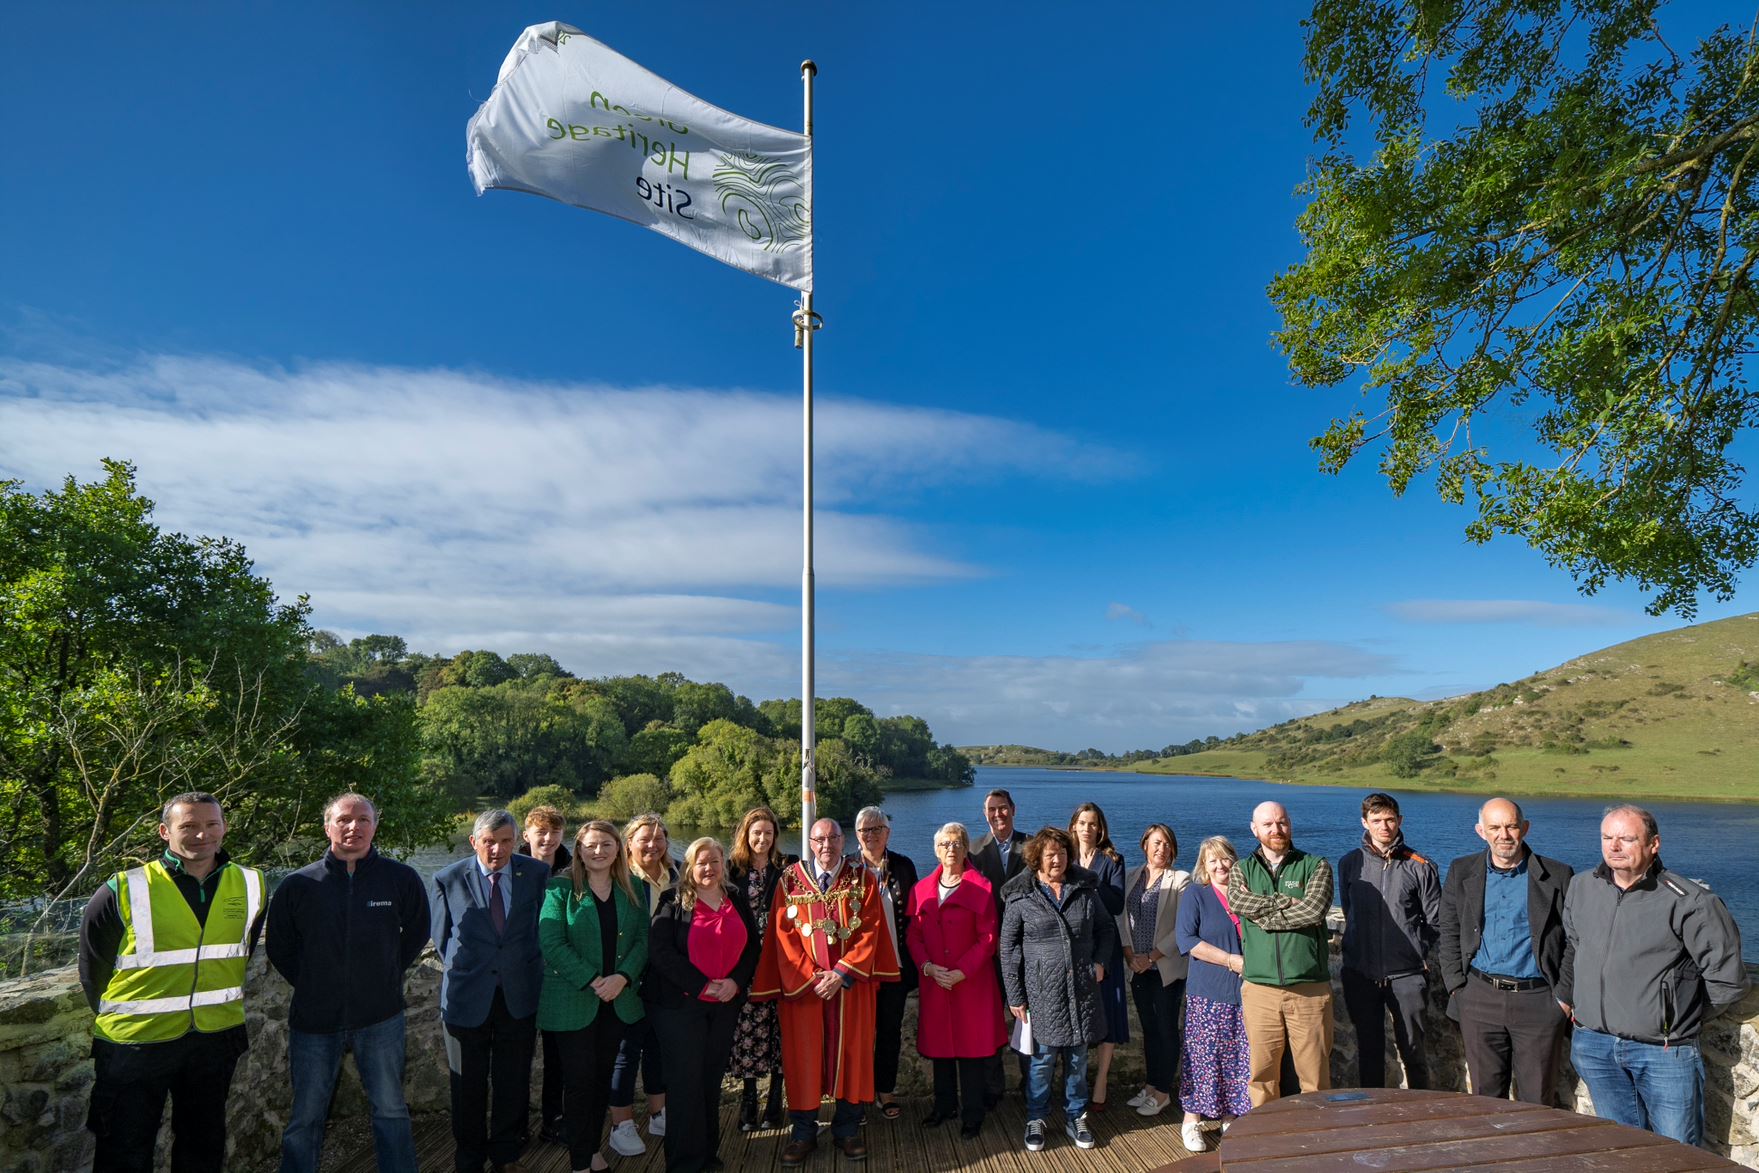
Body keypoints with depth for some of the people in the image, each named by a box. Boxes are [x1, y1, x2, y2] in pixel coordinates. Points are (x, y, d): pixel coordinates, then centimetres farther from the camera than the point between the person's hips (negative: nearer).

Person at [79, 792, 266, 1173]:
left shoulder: (251, 885, -4)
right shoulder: (124, 892, -15)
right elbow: (93, 970, -1)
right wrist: (116, 1018, 7)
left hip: (217, 1039, 3)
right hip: (135, 1042, -3)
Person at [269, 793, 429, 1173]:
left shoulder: (401, 879, -6)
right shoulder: (298, 885, -5)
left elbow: (417, 932, 9)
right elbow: (279, 947, 9)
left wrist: (388, 973, 5)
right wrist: (309, 984, 4)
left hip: (380, 1017, 0)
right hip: (313, 1019, 0)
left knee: (391, 1110, 11)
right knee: (305, 1117, 13)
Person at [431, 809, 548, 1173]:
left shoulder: (536, 874, -4)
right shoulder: (447, 880, -6)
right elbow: (441, 937, 6)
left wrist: (524, 969, 8)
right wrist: (461, 970, 8)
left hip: (519, 995, 1)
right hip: (467, 995, -1)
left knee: (514, 1082, 12)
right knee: (468, 1085, 13)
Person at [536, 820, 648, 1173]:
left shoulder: (632, 892, 5)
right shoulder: (561, 890, -6)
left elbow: (643, 940, 1)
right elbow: (551, 944, -14)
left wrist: (622, 977, -15)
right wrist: (593, 981, -18)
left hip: (619, 1000, 4)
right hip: (572, 1002, -4)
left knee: (603, 1077, 13)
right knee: (579, 1081, 1)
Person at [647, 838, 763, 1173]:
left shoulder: (736, 899, 6)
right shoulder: (674, 901, -7)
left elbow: (753, 944, 6)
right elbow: (660, 951, -15)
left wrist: (735, 981, -11)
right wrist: (701, 986, -18)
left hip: (726, 1004, 4)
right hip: (680, 1004, -4)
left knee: (712, 1078, 13)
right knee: (686, 1081, 1)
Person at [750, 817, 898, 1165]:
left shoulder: (862, 880, 1)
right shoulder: (790, 881, 1)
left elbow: (869, 932, -4)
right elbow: (783, 935, -3)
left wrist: (842, 973, -14)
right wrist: (809, 977, -12)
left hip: (851, 984, 0)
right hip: (801, 986, 0)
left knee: (851, 1053, 6)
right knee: (803, 1056, 4)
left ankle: (847, 1129, 21)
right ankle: (803, 1132, 18)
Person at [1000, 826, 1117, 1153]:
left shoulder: (1084, 889, 3)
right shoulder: (1020, 896, -6)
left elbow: (1106, 928, 17)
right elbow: (1008, 948, -3)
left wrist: (1100, 961, 2)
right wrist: (1014, 996, -4)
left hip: (1082, 989, 3)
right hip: (1041, 992, -3)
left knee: (1077, 1056, 13)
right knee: (1043, 1058, 4)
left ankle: (1075, 1117, 31)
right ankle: (1035, 1119, 23)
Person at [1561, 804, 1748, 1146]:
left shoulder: (1688, 901, -12)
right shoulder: (1580, 887, 5)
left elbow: (1727, 979, -4)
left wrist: (1685, 1020, 4)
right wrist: (1571, 999, 21)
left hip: (1664, 1052, -4)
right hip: (1594, 1046, 4)